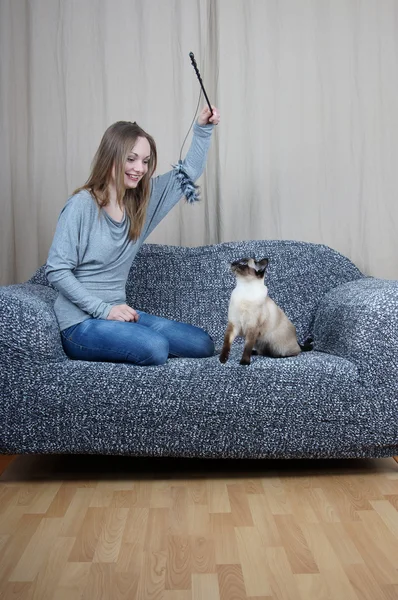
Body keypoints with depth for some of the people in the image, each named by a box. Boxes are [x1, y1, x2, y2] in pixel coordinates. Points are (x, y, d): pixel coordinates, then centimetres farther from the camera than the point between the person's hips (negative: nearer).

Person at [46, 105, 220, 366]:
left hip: (118, 313, 7)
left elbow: (188, 173, 9)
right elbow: (56, 270, -16)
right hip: (81, 323, -7)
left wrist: (203, 129, -6)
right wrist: (104, 310, -20)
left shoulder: (141, 199, 5)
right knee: (156, 348, -32)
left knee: (203, 344, 1)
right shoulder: (82, 205, -14)